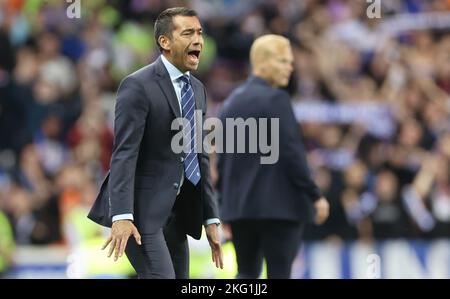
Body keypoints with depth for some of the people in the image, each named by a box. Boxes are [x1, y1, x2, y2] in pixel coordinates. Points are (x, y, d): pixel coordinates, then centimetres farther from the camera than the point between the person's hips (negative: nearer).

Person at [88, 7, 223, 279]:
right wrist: (122, 216, -26)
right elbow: (124, 154, -17)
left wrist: (211, 219, 12)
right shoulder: (138, 86, -11)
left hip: (176, 212, 8)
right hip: (141, 209, -8)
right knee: (161, 277, -19)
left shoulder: (198, 90, 14)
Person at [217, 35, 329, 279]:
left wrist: (226, 204, 21)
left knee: (246, 273, 12)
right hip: (279, 205, -7)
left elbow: (222, 158, 15)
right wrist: (315, 195, -10)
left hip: (239, 205, 7)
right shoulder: (275, 99, -10)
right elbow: (291, 153, -16)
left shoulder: (232, 101, 13)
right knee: (279, 273, -2)